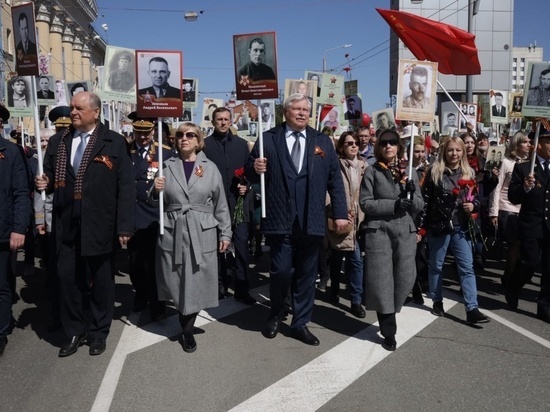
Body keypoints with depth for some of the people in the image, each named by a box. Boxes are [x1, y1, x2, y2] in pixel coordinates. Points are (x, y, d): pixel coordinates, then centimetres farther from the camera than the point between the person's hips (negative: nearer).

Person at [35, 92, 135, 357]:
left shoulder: (115, 143, -2)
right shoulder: (57, 142, 10)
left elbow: (126, 187, -6)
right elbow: (51, 179, 17)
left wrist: (124, 226, -12)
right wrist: (44, 183, -8)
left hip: (98, 225, -3)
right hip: (66, 226, 3)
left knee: (100, 281, 10)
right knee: (67, 279, 8)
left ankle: (98, 333, 26)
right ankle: (74, 333, 25)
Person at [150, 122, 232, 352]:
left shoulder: (210, 168, 3)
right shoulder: (168, 166, 6)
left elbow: (220, 204, 4)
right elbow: (157, 203, 9)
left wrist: (225, 233, 2)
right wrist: (156, 191, -13)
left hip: (202, 234, -1)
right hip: (172, 233, 1)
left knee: (197, 283, 3)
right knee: (177, 283, 6)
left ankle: (188, 330, 21)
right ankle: (185, 328, 27)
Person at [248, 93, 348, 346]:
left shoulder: (323, 142, 10)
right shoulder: (268, 139, 5)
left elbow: (335, 180, 8)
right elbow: (251, 174, 7)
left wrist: (340, 213, 2)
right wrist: (255, 169, -17)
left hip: (310, 221, 2)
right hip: (280, 219, -2)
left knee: (306, 274, 9)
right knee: (281, 271, 0)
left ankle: (300, 323, 24)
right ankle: (275, 316, 26)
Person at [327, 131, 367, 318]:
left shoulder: (363, 166, 6)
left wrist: (365, 215, 3)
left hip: (358, 219, 3)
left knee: (356, 259, 0)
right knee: (336, 257, 10)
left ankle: (356, 300, 6)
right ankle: (334, 290, 31)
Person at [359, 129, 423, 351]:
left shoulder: (409, 172, 12)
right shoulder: (372, 172, 3)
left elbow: (419, 206, 11)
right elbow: (365, 202, -5)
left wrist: (412, 195, -11)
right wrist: (393, 204, -16)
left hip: (405, 231, 3)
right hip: (379, 231, -3)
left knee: (405, 279, 3)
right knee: (382, 281, -4)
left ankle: (388, 315, 31)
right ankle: (389, 332, 7)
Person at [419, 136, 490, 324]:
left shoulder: (469, 173, 7)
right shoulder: (434, 171, -5)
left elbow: (476, 198, 16)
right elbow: (425, 200, -6)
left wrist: (473, 206, -8)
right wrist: (422, 226, -8)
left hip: (461, 228, 3)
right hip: (439, 226, -3)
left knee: (467, 267, 0)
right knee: (436, 266, 10)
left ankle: (472, 309, 1)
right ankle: (437, 301, 27)